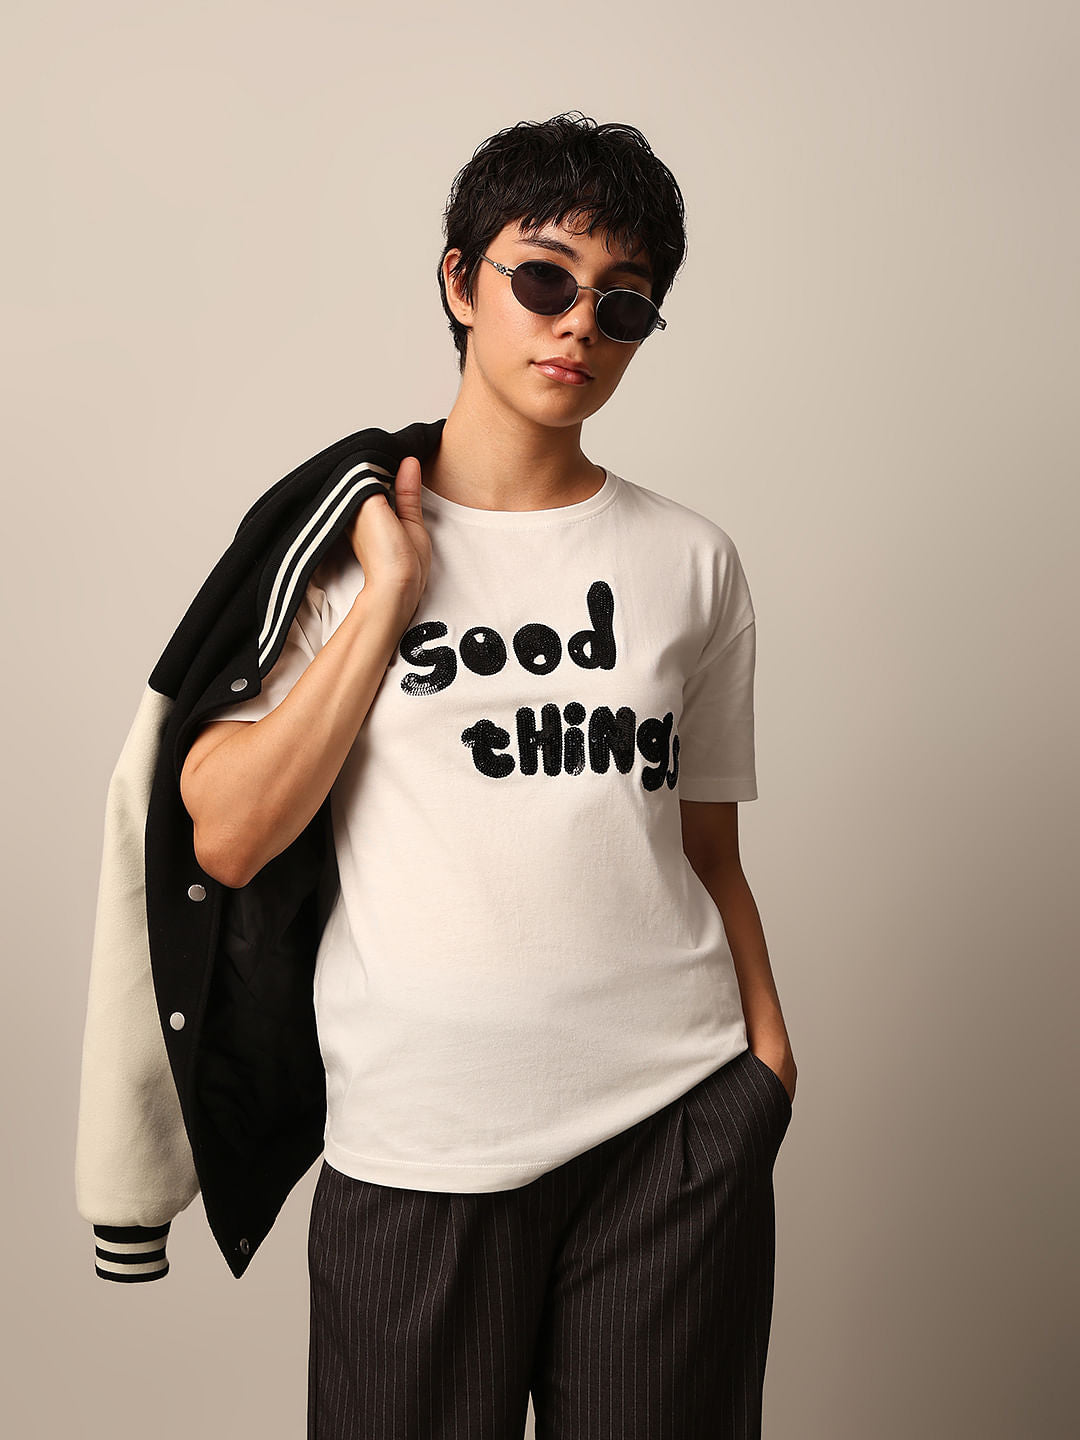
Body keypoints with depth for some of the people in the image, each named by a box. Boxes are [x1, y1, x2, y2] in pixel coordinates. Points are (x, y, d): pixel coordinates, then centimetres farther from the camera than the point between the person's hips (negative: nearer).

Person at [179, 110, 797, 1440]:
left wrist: (767, 1060, 2)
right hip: (419, 1141, -1)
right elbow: (223, 840, -8)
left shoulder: (691, 562, 7)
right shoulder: (336, 539, 2)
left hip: (677, 1127, 2)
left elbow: (707, 850, 12)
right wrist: (393, 592, -10)